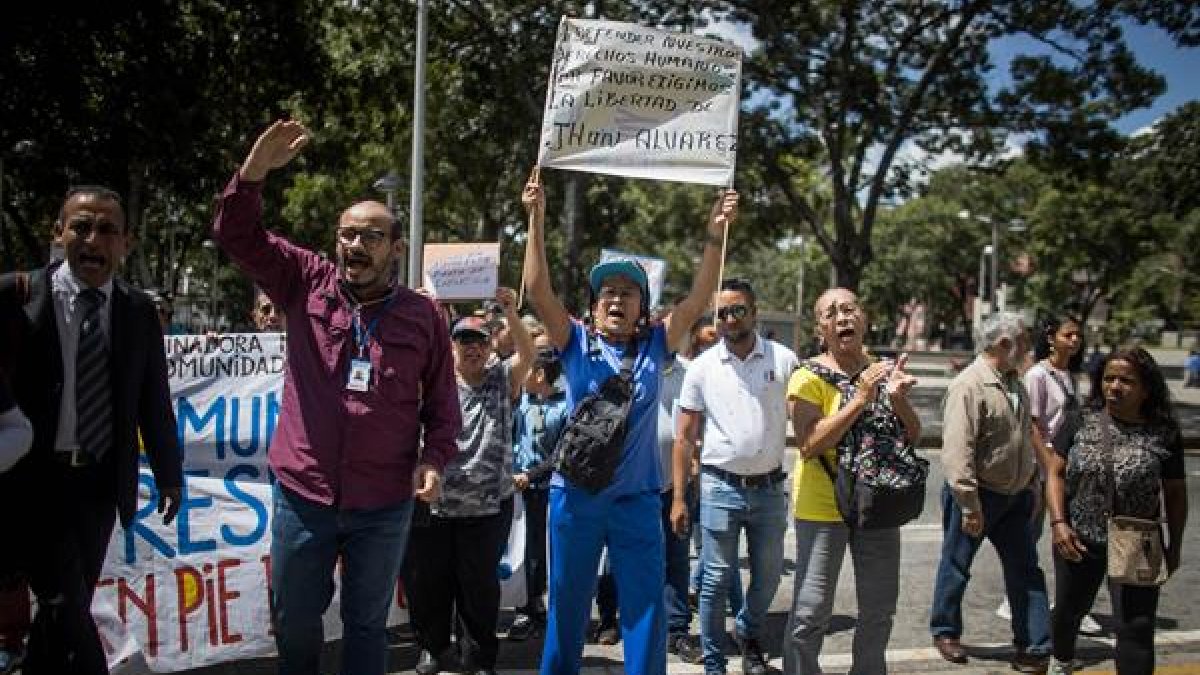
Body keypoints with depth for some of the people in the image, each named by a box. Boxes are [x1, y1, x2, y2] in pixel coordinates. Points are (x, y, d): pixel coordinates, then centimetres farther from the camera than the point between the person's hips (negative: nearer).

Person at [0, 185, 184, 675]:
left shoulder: (140, 311, 4)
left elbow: (154, 401, 9)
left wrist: (169, 477, 12)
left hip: (99, 484, 4)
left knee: (67, 611, 15)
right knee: (66, 610, -11)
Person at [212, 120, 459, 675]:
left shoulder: (423, 315, -1)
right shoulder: (307, 284, 0)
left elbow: (442, 404, 4)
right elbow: (236, 235, -6)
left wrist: (434, 459, -11)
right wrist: (254, 173, -23)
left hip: (385, 504, -1)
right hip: (302, 493, 1)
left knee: (367, 623, 15)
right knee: (294, 619, 18)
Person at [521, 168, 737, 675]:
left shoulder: (654, 346, 3)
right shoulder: (576, 343, 0)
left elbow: (699, 298, -4)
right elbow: (538, 289, -10)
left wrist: (715, 234, -14)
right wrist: (536, 221, -18)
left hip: (637, 498, 1)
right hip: (574, 495, 0)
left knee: (646, 609, 5)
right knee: (567, 606, 13)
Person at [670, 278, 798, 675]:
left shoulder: (783, 359, -1)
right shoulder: (702, 368, -1)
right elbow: (685, 438, 2)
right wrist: (679, 498, -3)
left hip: (769, 487, 1)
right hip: (721, 487, -1)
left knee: (768, 577, 15)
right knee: (717, 581, 3)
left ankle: (749, 635, 43)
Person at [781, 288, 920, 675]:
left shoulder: (882, 370, 5)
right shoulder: (809, 376, -12)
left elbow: (913, 437, 6)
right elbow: (809, 445, -22)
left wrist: (898, 398, -14)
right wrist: (860, 398, -25)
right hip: (822, 507, -5)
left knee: (880, 610, 17)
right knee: (811, 614, -4)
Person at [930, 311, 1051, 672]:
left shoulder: (1015, 385, 10)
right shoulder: (968, 386, -19)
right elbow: (957, 451, -25)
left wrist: (1032, 487, 19)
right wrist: (970, 505, -26)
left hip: (1015, 496, 8)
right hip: (977, 495, -8)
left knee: (1026, 570, 8)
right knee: (956, 565, 9)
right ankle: (945, 632, 27)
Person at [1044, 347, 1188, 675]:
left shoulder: (1164, 435, -7)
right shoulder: (1081, 422, -5)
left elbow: (1175, 493, 2)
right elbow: (1056, 473, -1)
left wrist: (1175, 545, 3)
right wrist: (1059, 522, -12)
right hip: (1078, 540, 2)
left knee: (1136, 627, -3)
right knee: (1069, 609, 21)